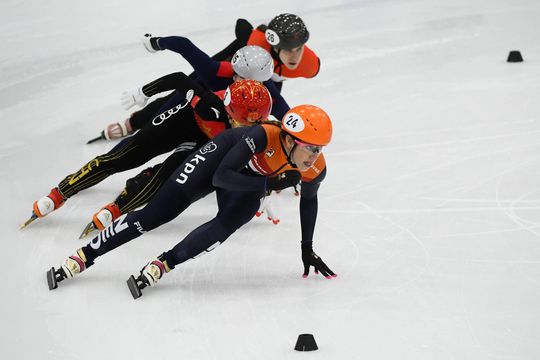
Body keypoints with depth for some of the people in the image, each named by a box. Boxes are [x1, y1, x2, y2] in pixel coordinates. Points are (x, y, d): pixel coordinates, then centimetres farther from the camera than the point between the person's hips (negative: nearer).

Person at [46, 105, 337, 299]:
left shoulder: (315, 170, -25)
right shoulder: (264, 136, -40)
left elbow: (308, 200, -1)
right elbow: (221, 177, -38)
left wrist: (307, 249, 7)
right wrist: (270, 184, -42)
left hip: (249, 186, 4)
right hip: (220, 158, -4)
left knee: (227, 224, -28)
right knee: (155, 214, -8)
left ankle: (162, 265, -19)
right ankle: (83, 257, -1)